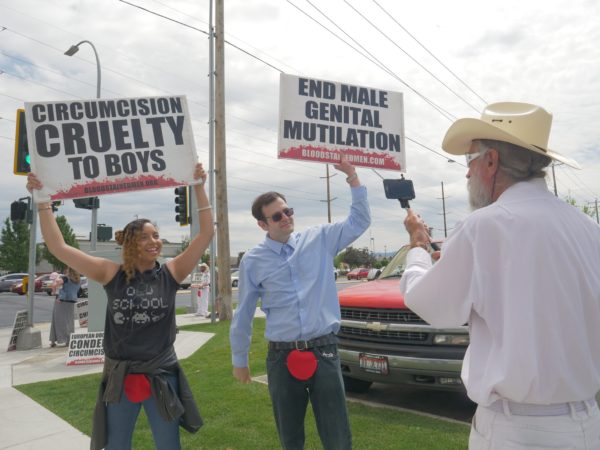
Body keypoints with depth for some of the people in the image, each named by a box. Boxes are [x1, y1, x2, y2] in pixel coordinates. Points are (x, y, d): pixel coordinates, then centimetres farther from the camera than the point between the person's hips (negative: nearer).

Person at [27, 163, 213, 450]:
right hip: (119, 377, 1)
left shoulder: (170, 273, -5)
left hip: (161, 375, 0)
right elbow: (58, 247, -6)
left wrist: (199, 188, -14)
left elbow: (206, 235, -11)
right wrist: (43, 201, -10)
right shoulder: (112, 274, -5)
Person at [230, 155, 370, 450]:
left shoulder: (320, 239, 1)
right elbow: (243, 314, 6)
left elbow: (359, 222, 1)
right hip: (282, 356, 0)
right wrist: (239, 360, 14)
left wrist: (353, 180, -13)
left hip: (323, 351, 0)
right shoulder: (253, 260, -1)